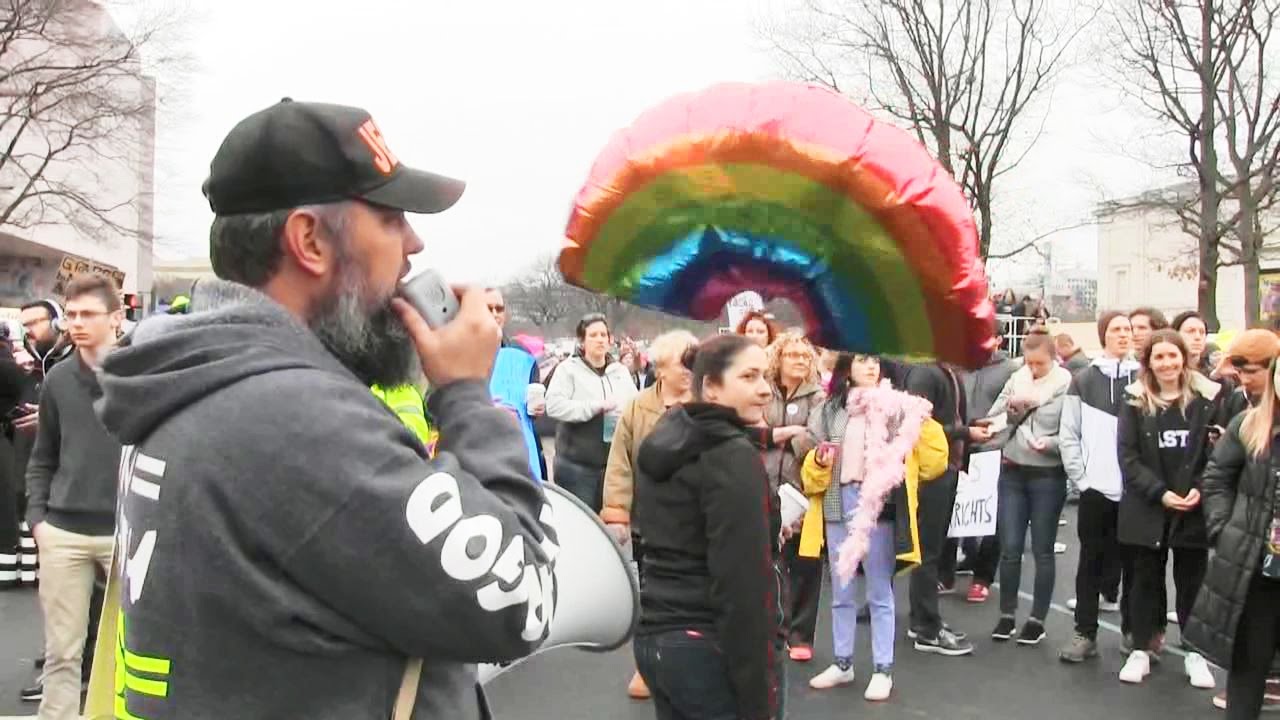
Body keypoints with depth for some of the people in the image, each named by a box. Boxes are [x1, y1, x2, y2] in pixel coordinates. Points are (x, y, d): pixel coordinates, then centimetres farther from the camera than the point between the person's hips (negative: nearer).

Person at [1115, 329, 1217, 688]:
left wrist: (1199, 489, -12)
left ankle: (1195, 652, 22)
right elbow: (1128, 456, -3)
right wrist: (1160, 492, -13)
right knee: (1146, 579, 8)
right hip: (1147, 507, 0)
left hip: (1194, 508, 0)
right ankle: (1141, 649, 18)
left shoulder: (1207, 397, 0)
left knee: (1191, 581, 9)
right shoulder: (1136, 400, 0)